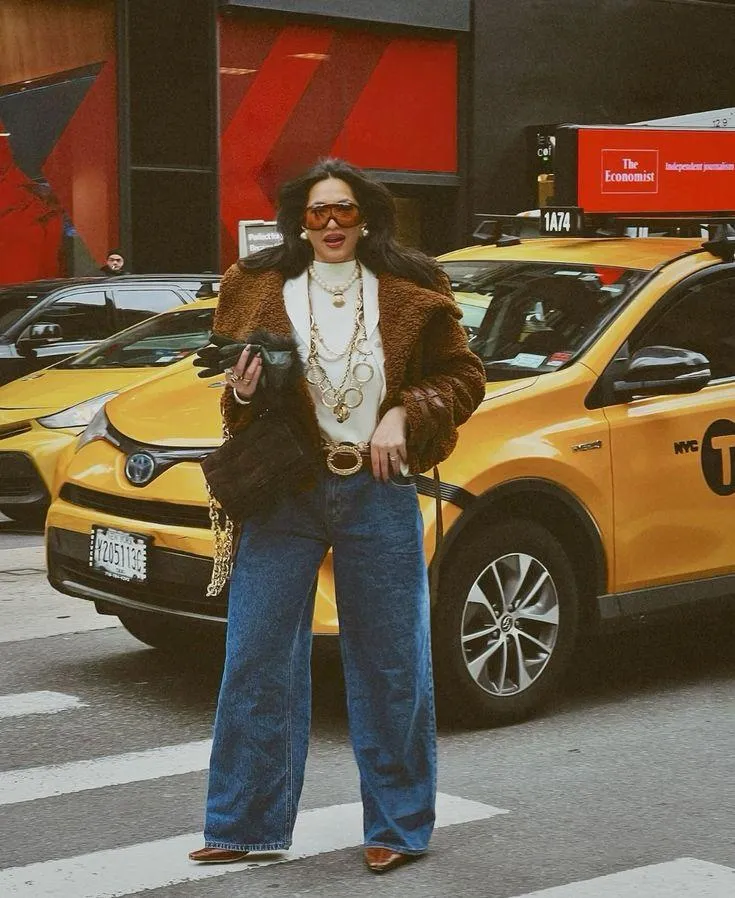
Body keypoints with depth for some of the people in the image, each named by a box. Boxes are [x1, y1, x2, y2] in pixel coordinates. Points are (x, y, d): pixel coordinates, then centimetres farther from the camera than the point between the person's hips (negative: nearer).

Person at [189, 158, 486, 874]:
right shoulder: (257, 289, 8)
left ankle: (397, 827, 17)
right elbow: (233, 401, 16)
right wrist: (242, 391, -7)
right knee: (256, 661, 1)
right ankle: (244, 827, 12)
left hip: (379, 497, -1)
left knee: (389, 666, 4)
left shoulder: (411, 293, 4)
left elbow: (464, 377, 9)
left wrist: (406, 414, -8)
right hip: (284, 494, 1)